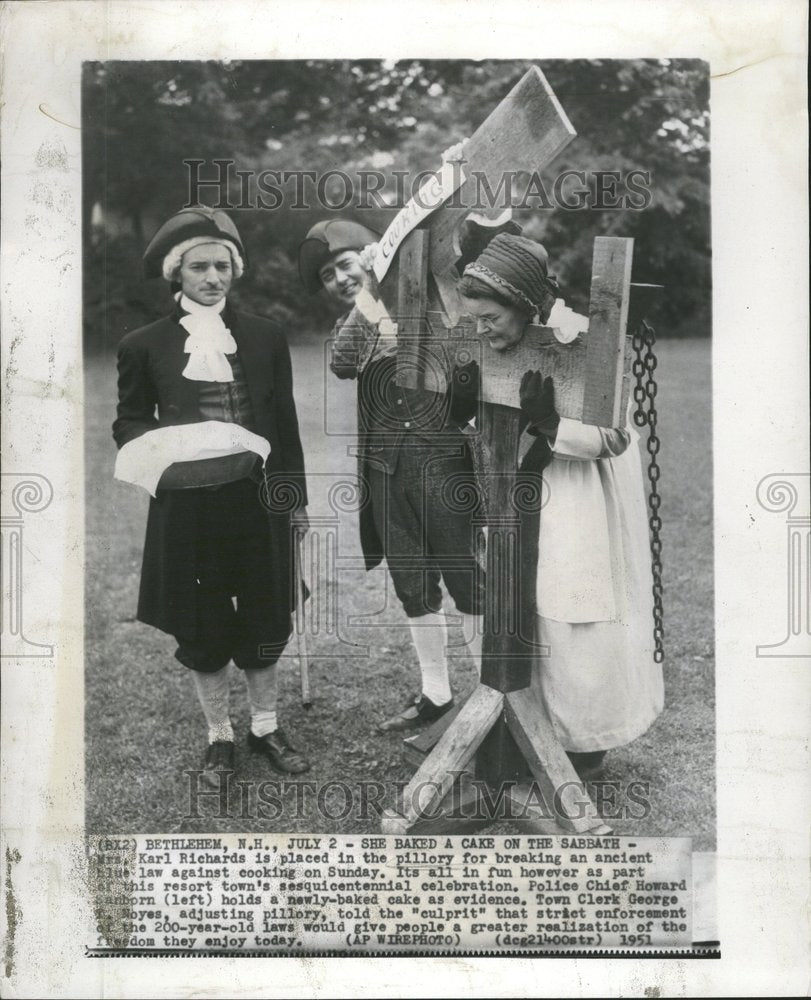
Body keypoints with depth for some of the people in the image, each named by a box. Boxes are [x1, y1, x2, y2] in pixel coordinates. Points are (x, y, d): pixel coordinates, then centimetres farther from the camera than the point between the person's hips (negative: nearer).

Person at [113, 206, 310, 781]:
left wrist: (296, 497, 8)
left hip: (257, 502, 1)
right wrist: (160, 447, -16)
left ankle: (266, 728, 31)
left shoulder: (266, 339, 5)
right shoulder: (144, 346, 0)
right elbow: (128, 424, 6)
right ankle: (219, 737, 28)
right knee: (202, 631, 9)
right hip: (186, 509, -1)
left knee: (263, 624, 11)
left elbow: (285, 425, 8)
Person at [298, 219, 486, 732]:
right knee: (413, 587, 11)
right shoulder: (350, 326, 11)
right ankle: (435, 693, 25)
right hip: (385, 470, 4)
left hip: (443, 462, -4)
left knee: (467, 579, -1)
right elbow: (343, 364, -14)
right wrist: (367, 296, -16)